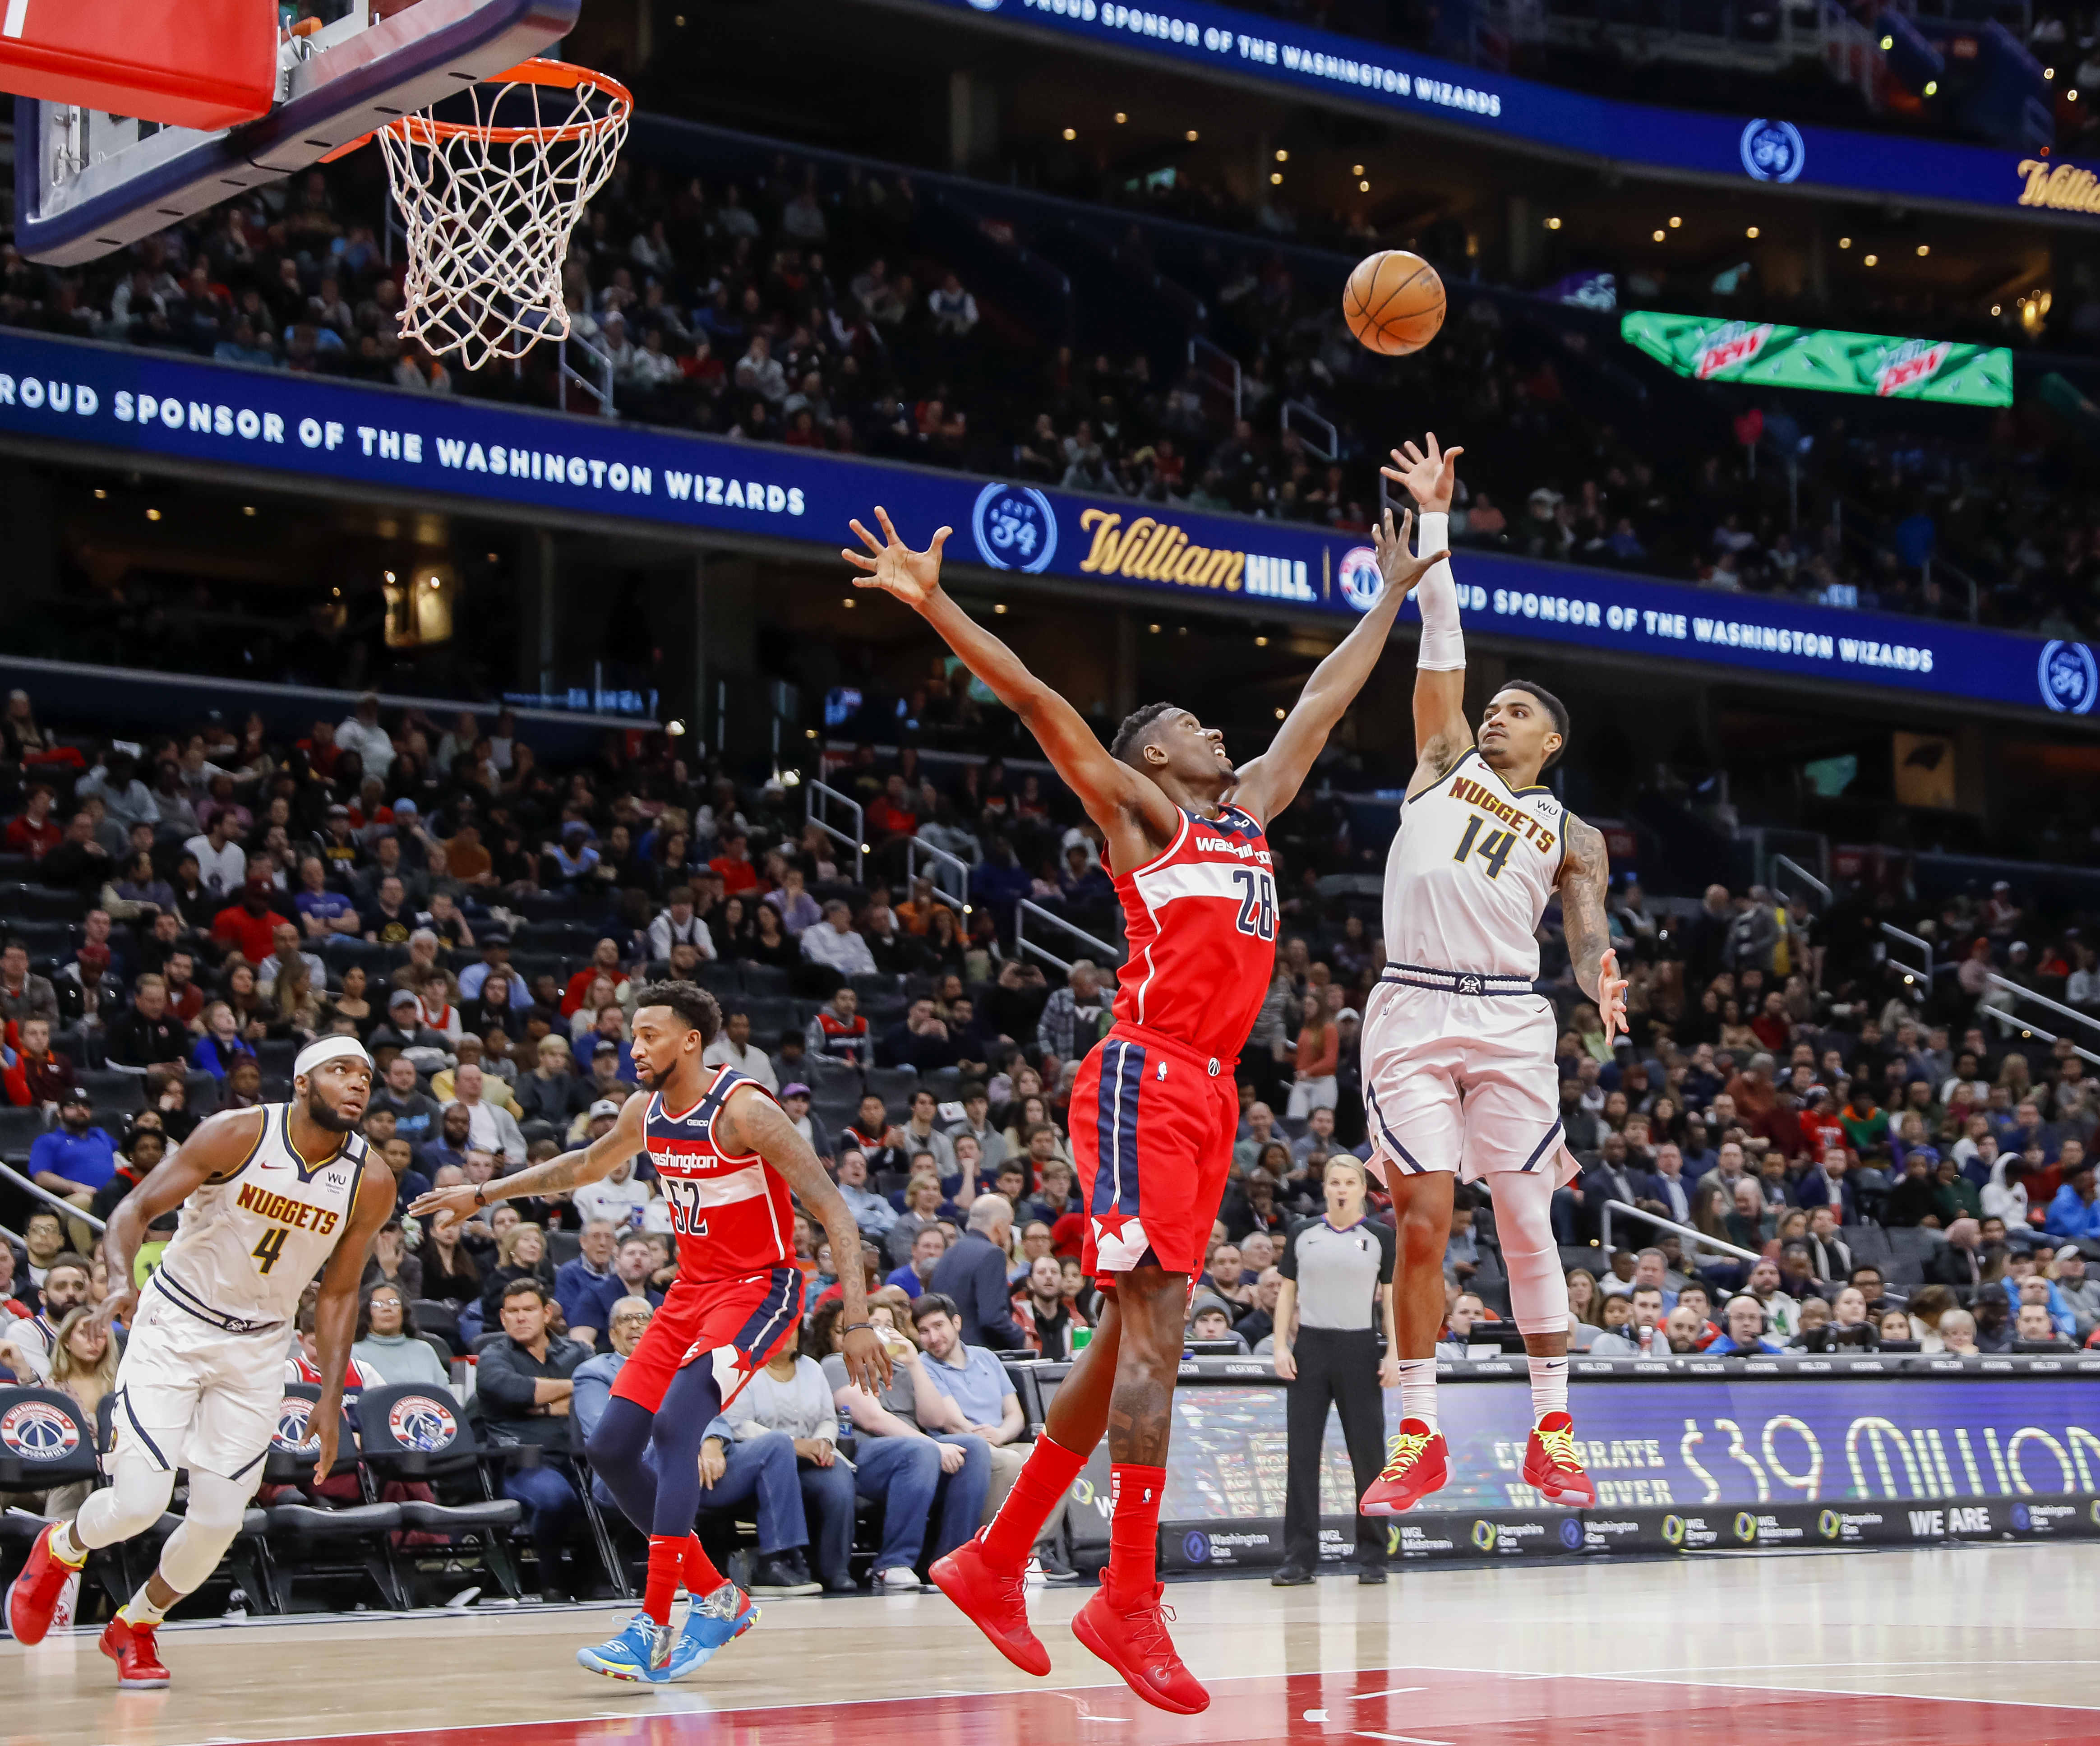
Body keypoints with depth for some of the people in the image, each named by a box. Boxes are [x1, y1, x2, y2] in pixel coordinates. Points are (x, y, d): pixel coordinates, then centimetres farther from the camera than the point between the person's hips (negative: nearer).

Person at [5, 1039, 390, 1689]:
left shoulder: (370, 1186, -8)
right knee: (139, 1503, -13)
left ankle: (134, 1628, 26)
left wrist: (330, 1400, -2)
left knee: (218, 1520, -2)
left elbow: (337, 1294, 3)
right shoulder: (237, 1135, -17)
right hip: (173, 1325, -3)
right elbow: (137, 1207, -13)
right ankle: (60, 1549, 22)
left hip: (257, 1348, 3)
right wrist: (121, 1280, -33)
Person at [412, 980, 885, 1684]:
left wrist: (858, 1320, -29)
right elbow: (586, 1165, 26)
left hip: (758, 1289, -8)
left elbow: (832, 1210, -21)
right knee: (611, 1447, 3)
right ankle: (717, 1598, 15)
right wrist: (483, 1194, 30)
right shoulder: (646, 1111, 4)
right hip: (692, 1289, 9)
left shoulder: (743, 1109, -19)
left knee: (674, 1427, -26)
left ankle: (655, 1628, -24)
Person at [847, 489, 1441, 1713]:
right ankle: (1129, 1601, -13)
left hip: (1209, 1096, 8)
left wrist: (1394, 598, 42)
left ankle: (995, 1563, 17)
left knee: (1132, 1342, 9)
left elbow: (1322, 704, 34)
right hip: (1146, 1082, -8)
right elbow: (1035, 698, -6)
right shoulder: (1138, 808, 4)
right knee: (1155, 1329, -13)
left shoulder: (1252, 811, 23)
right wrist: (933, 602, -15)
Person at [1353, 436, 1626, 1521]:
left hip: (1507, 1018, 0)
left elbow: (1589, 934, 3)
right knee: (1421, 1225, -4)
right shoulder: (1445, 759, 16)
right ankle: (1418, 1438, 3)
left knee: (1527, 1224, 0)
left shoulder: (1572, 836, 15)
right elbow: (1441, 637, 11)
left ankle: (1552, 1432, 9)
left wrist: (1604, 982, -21)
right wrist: (1435, 516, 9)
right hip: (1410, 1011, 0)